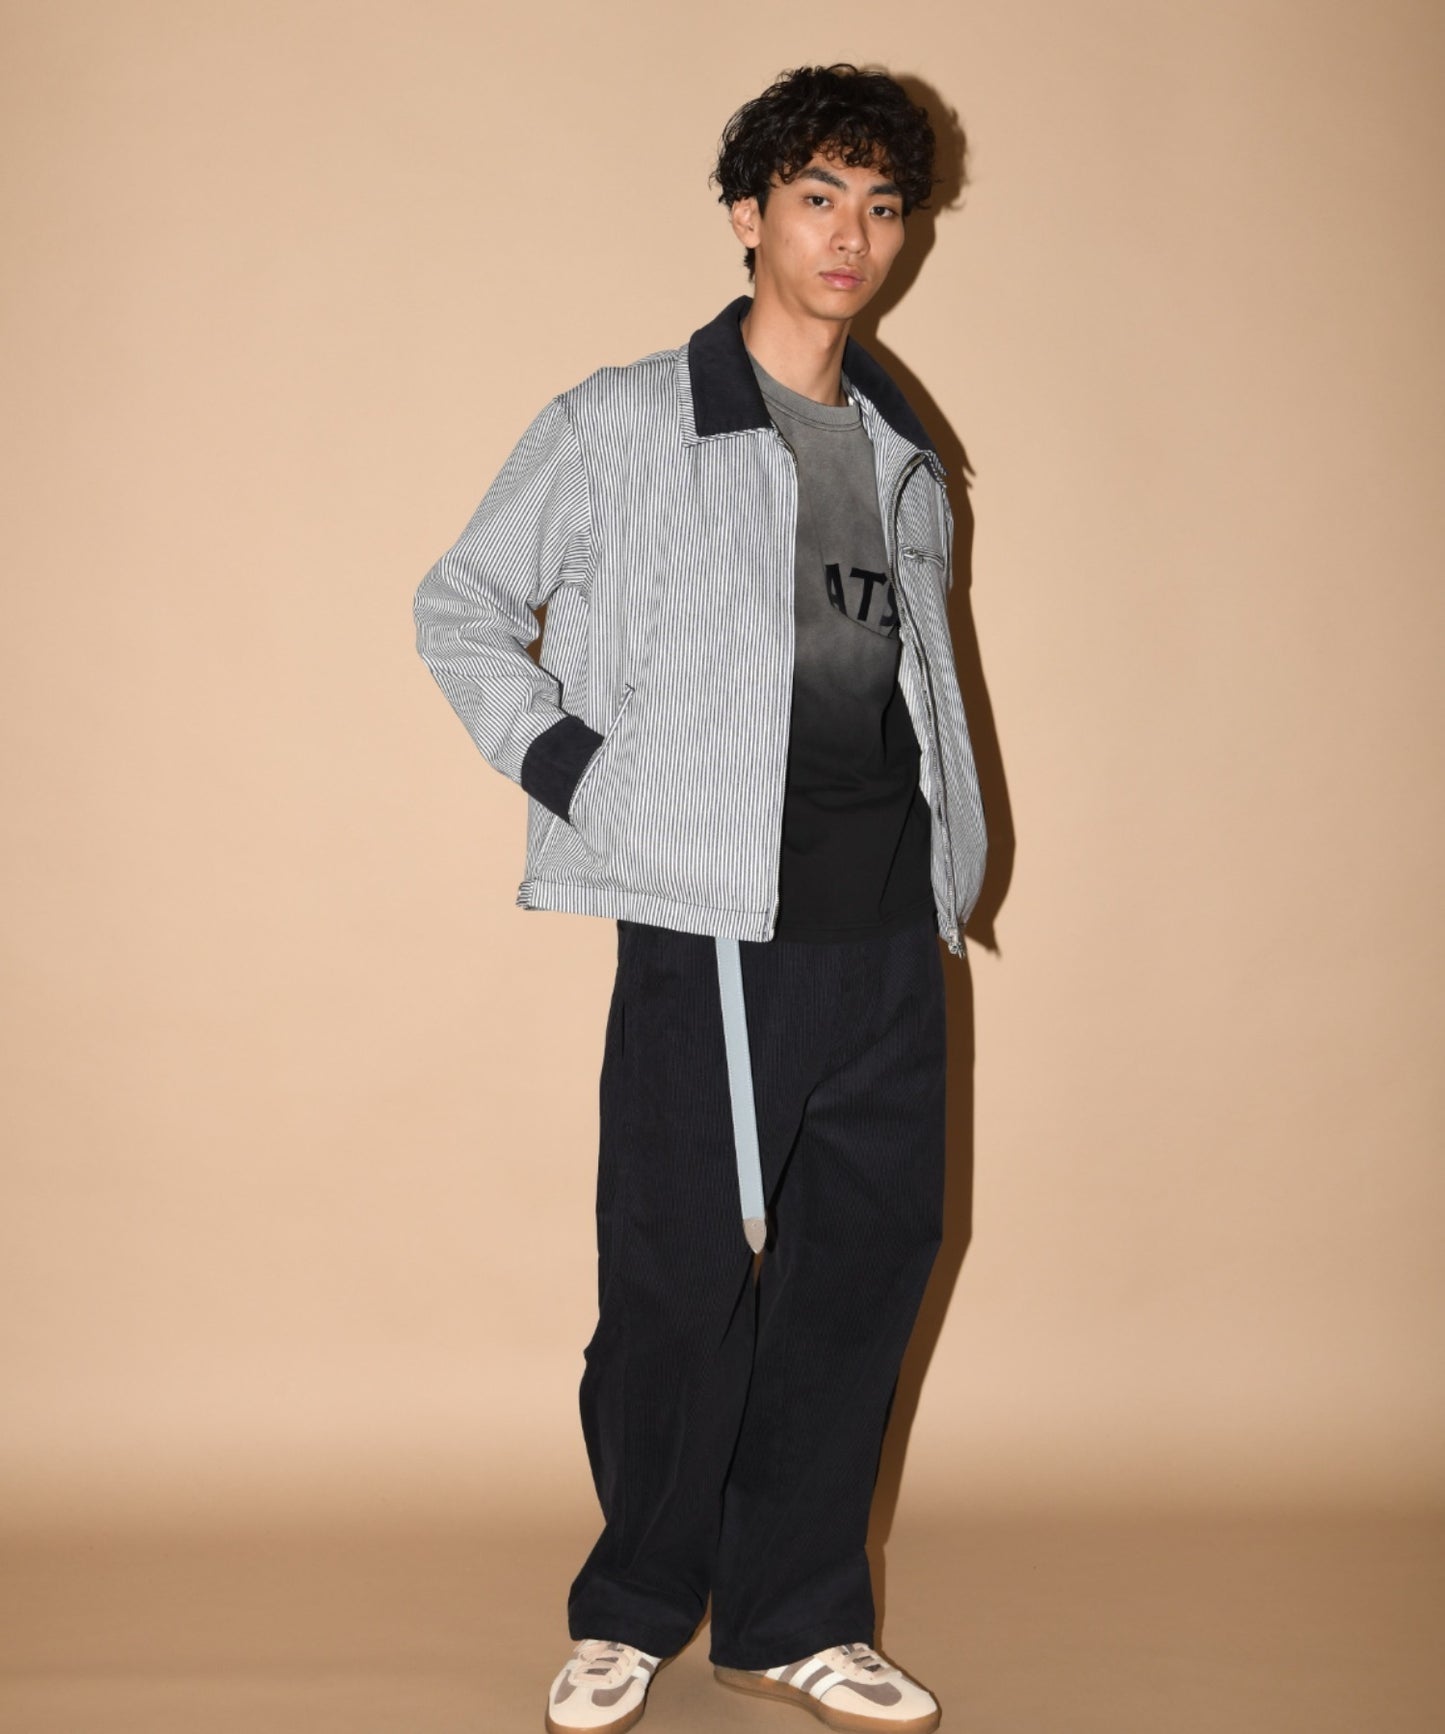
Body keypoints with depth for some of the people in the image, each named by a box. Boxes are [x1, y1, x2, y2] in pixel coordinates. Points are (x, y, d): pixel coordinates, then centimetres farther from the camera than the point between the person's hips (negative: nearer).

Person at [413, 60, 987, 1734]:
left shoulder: (905, 454, 15)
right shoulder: (620, 427, -1)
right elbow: (459, 608, 5)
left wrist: (944, 862, 14)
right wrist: (567, 768, -6)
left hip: (888, 927, 5)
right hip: (710, 924, -5)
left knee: (864, 1267, 8)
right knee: (681, 1284, 0)